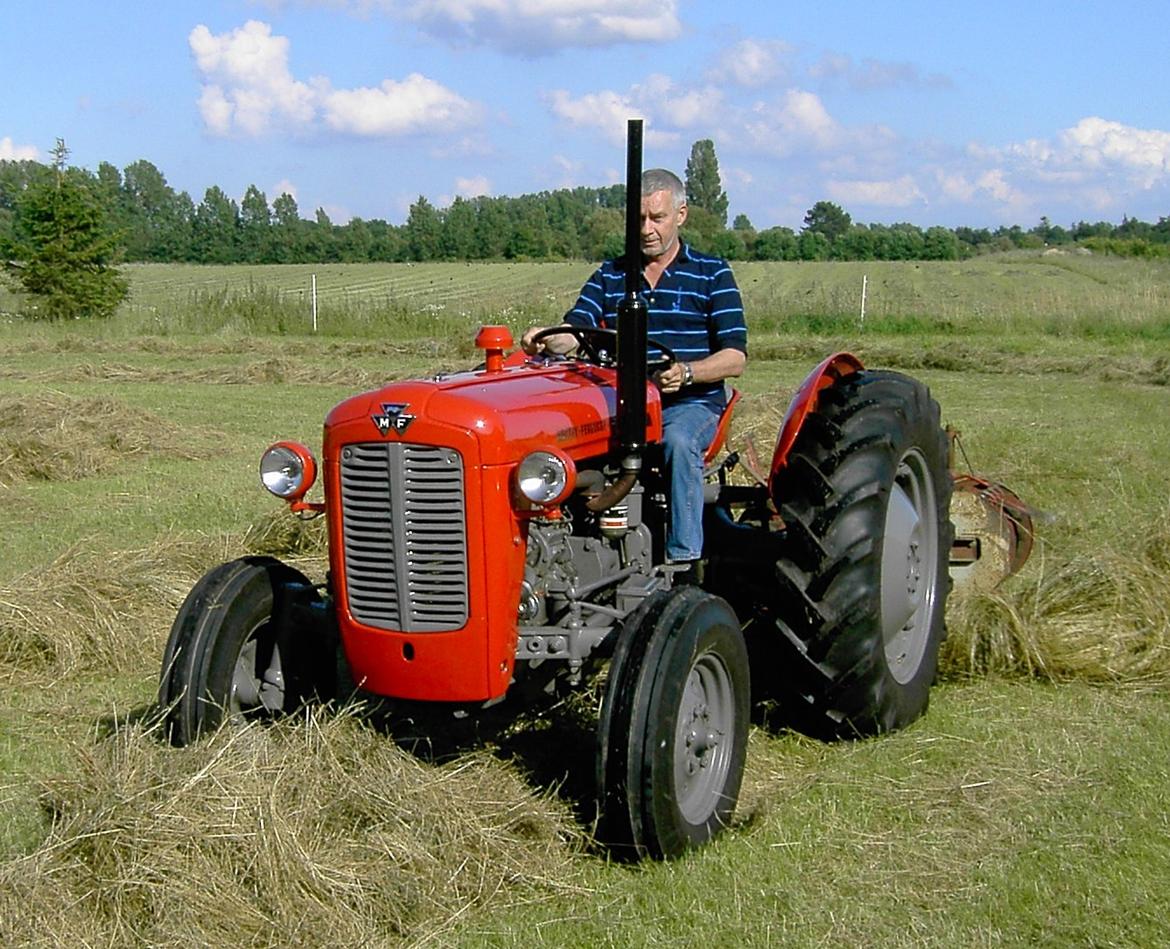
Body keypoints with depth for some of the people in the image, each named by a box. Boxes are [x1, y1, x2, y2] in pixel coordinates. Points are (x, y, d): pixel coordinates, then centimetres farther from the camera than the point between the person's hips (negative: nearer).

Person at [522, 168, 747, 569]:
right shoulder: (609, 276, 15)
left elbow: (735, 358, -2)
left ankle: (683, 559, -32)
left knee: (678, 441, -37)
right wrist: (545, 340, -22)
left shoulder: (712, 274, 5)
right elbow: (573, 333, 3)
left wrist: (686, 372, -22)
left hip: (690, 403, -2)